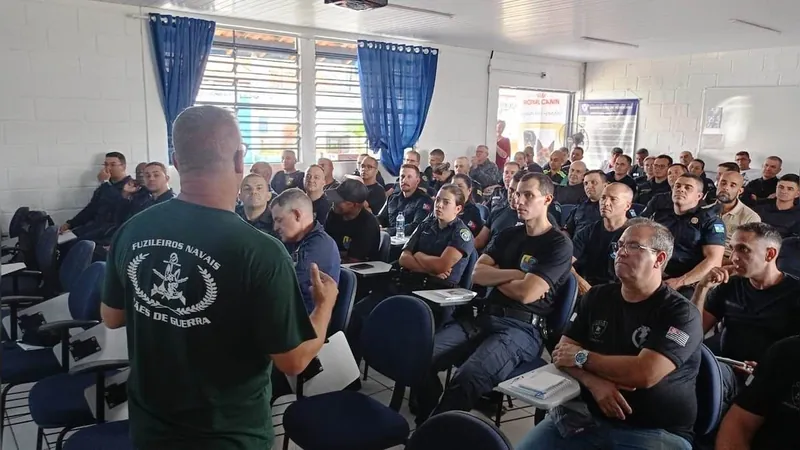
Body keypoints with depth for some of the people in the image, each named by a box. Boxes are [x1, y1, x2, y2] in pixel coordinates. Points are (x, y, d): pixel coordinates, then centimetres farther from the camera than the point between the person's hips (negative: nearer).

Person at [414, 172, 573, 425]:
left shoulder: (559, 245, -3)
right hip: (485, 317, 7)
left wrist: (495, 278, 3)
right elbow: (477, 274, 7)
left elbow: (525, 293, -14)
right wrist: (515, 274, -5)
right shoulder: (509, 235, 18)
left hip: (522, 328, -6)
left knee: (465, 380, -33)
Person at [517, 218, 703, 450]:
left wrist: (582, 357, -10)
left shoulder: (680, 313, -8)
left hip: (655, 431, -4)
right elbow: (562, 355, 3)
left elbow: (645, 373, -22)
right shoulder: (596, 297, 7)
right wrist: (594, 383, -17)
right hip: (585, 415, 4)